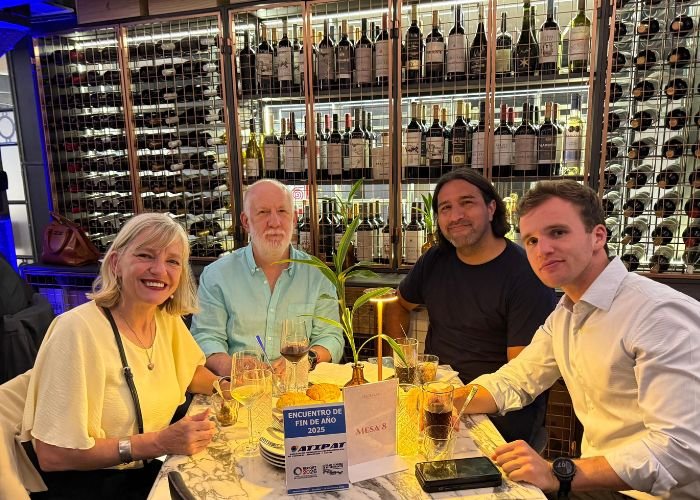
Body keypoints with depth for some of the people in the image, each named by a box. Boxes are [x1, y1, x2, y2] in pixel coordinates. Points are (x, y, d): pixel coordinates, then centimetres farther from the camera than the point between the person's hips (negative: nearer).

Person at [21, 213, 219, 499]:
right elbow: (53, 455, -20)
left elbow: (191, 370, 17)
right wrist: (158, 442, -24)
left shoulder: (168, 320, -2)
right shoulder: (78, 331, -21)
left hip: (149, 473, 6)